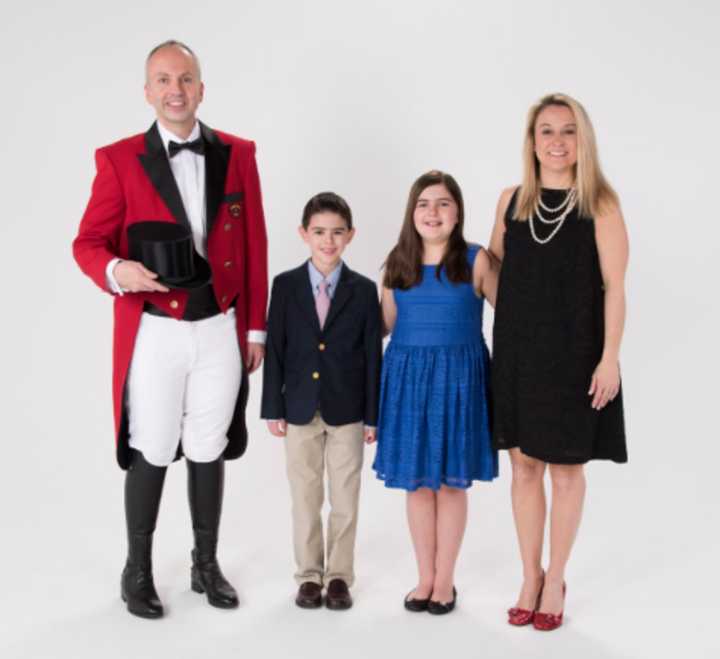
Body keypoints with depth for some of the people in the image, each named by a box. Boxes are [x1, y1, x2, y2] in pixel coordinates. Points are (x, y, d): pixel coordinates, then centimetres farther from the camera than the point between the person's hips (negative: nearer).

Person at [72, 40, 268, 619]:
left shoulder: (237, 154, 5)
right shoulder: (119, 160, -3)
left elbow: (254, 246, 7)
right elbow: (88, 243, -3)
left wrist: (256, 328, 6)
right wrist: (118, 271, -26)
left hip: (220, 331, 2)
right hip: (153, 333, -2)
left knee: (208, 450, 14)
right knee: (151, 453, 7)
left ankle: (207, 564, 30)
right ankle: (138, 570, 25)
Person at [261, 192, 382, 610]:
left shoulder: (364, 290, -2)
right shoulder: (285, 285, -1)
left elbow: (373, 355, -1)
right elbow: (275, 350, 0)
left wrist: (373, 415, -4)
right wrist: (274, 408, -3)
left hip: (347, 411, 0)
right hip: (300, 408, 1)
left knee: (345, 500, 7)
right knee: (305, 499, 10)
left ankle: (340, 575, 21)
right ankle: (309, 575, 23)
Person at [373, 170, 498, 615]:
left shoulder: (475, 260, -4)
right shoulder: (398, 263, 5)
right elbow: (385, 324, 12)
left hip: (458, 378, -3)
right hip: (408, 377, 3)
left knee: (451, 481, 6)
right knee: (416, 481, 9)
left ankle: (445, 581, 20)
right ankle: (425, 577, 24)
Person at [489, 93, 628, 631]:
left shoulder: (600, 204, -6)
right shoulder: (511, 200, 6)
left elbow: (614, 287, -8)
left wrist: (610, 357, -13)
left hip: (573, 354, -3)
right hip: (518, 352, 3)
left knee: (566, 467, 7)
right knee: (525, 464, 9)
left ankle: (555, 581, 22)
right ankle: (530, 578, 23)